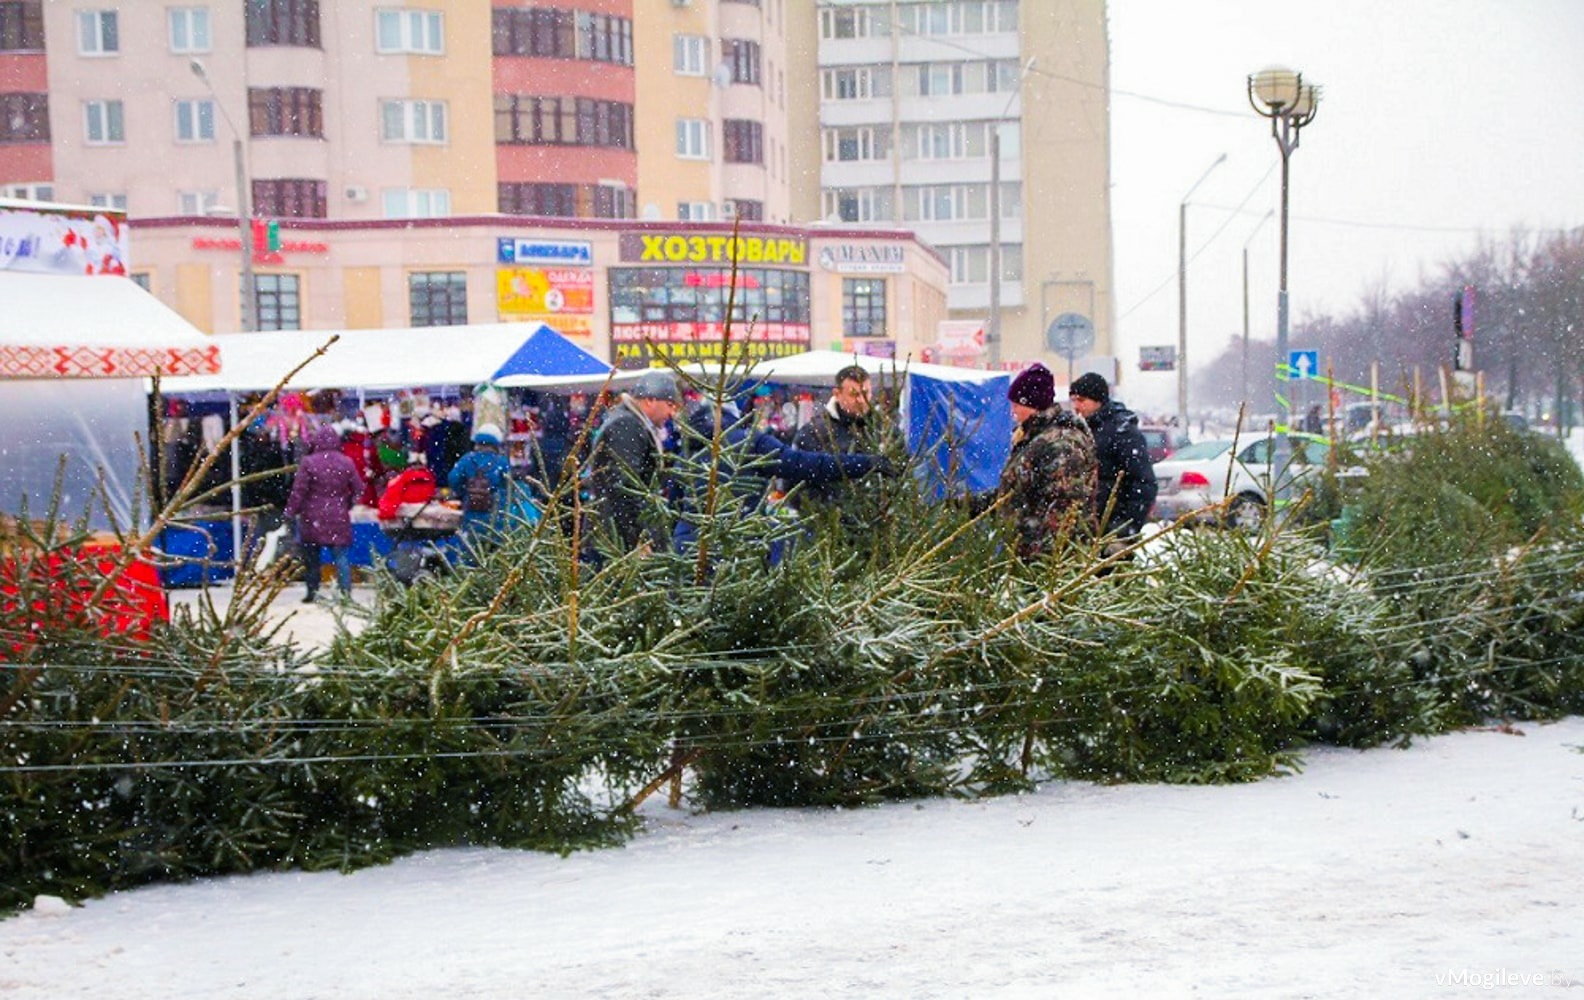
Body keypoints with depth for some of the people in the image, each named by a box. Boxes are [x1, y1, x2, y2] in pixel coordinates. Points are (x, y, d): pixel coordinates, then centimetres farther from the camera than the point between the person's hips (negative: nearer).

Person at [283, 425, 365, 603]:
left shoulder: (308, 462, -10)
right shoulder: (346, 462, -2)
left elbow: (298, 490, -9)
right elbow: (358, 489, 4)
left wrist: (291, 511, -1)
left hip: (313, 519, -2)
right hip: (339, 518, 2)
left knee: (311, 555, 11)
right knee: (341, 555, 3)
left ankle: (312, 591, 16)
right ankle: (346, 592, -6)